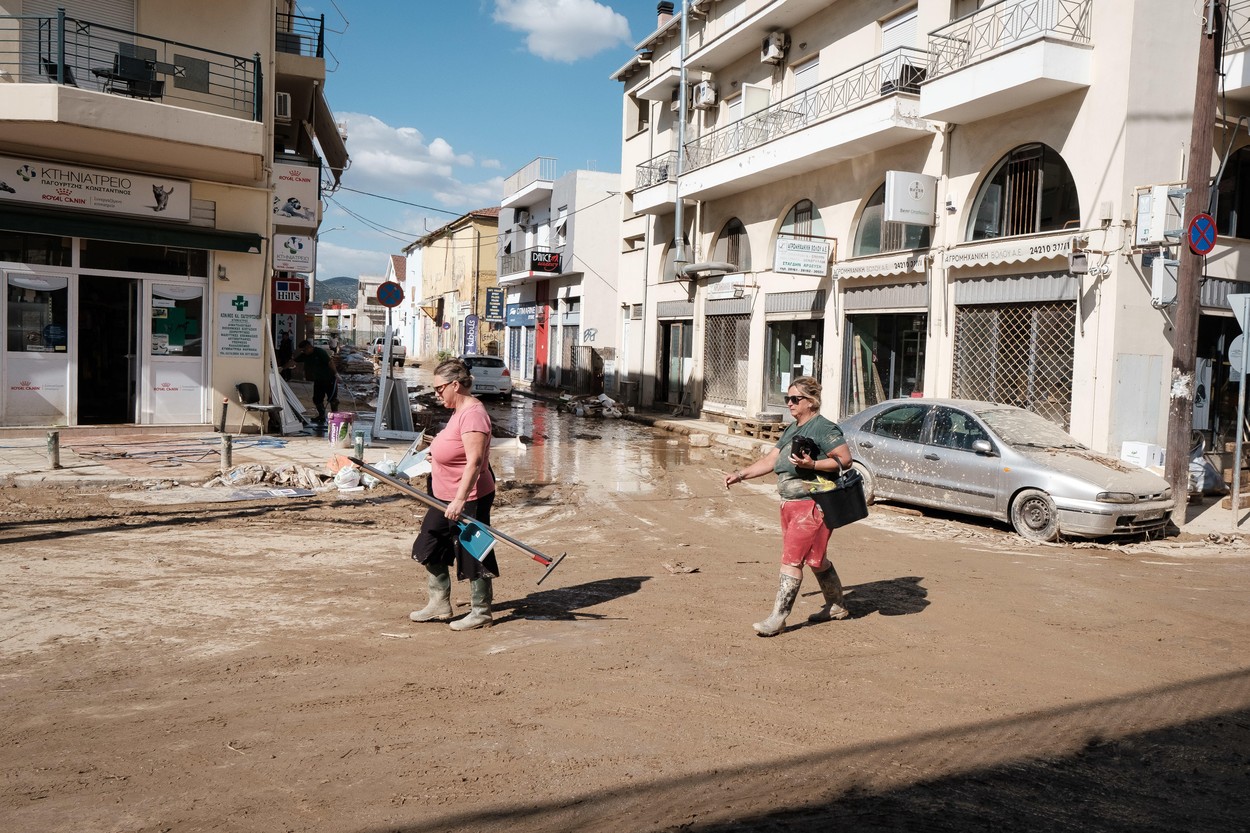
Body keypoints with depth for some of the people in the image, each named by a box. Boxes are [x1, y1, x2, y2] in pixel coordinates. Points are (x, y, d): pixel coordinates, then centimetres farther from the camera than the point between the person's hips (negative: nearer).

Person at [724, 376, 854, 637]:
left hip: (812, 505, -9)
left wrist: (812, 464, -25)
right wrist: (741, 474, 5)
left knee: (791, 561, -9)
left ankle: (778, 618, -5)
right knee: (815, 558, 19)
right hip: (790, 504, 9)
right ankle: (836, 607, 34)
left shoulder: (824, 428, -11)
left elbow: (845, 459, -15)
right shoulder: (791, 429, 16)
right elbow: (771, 459, 15)